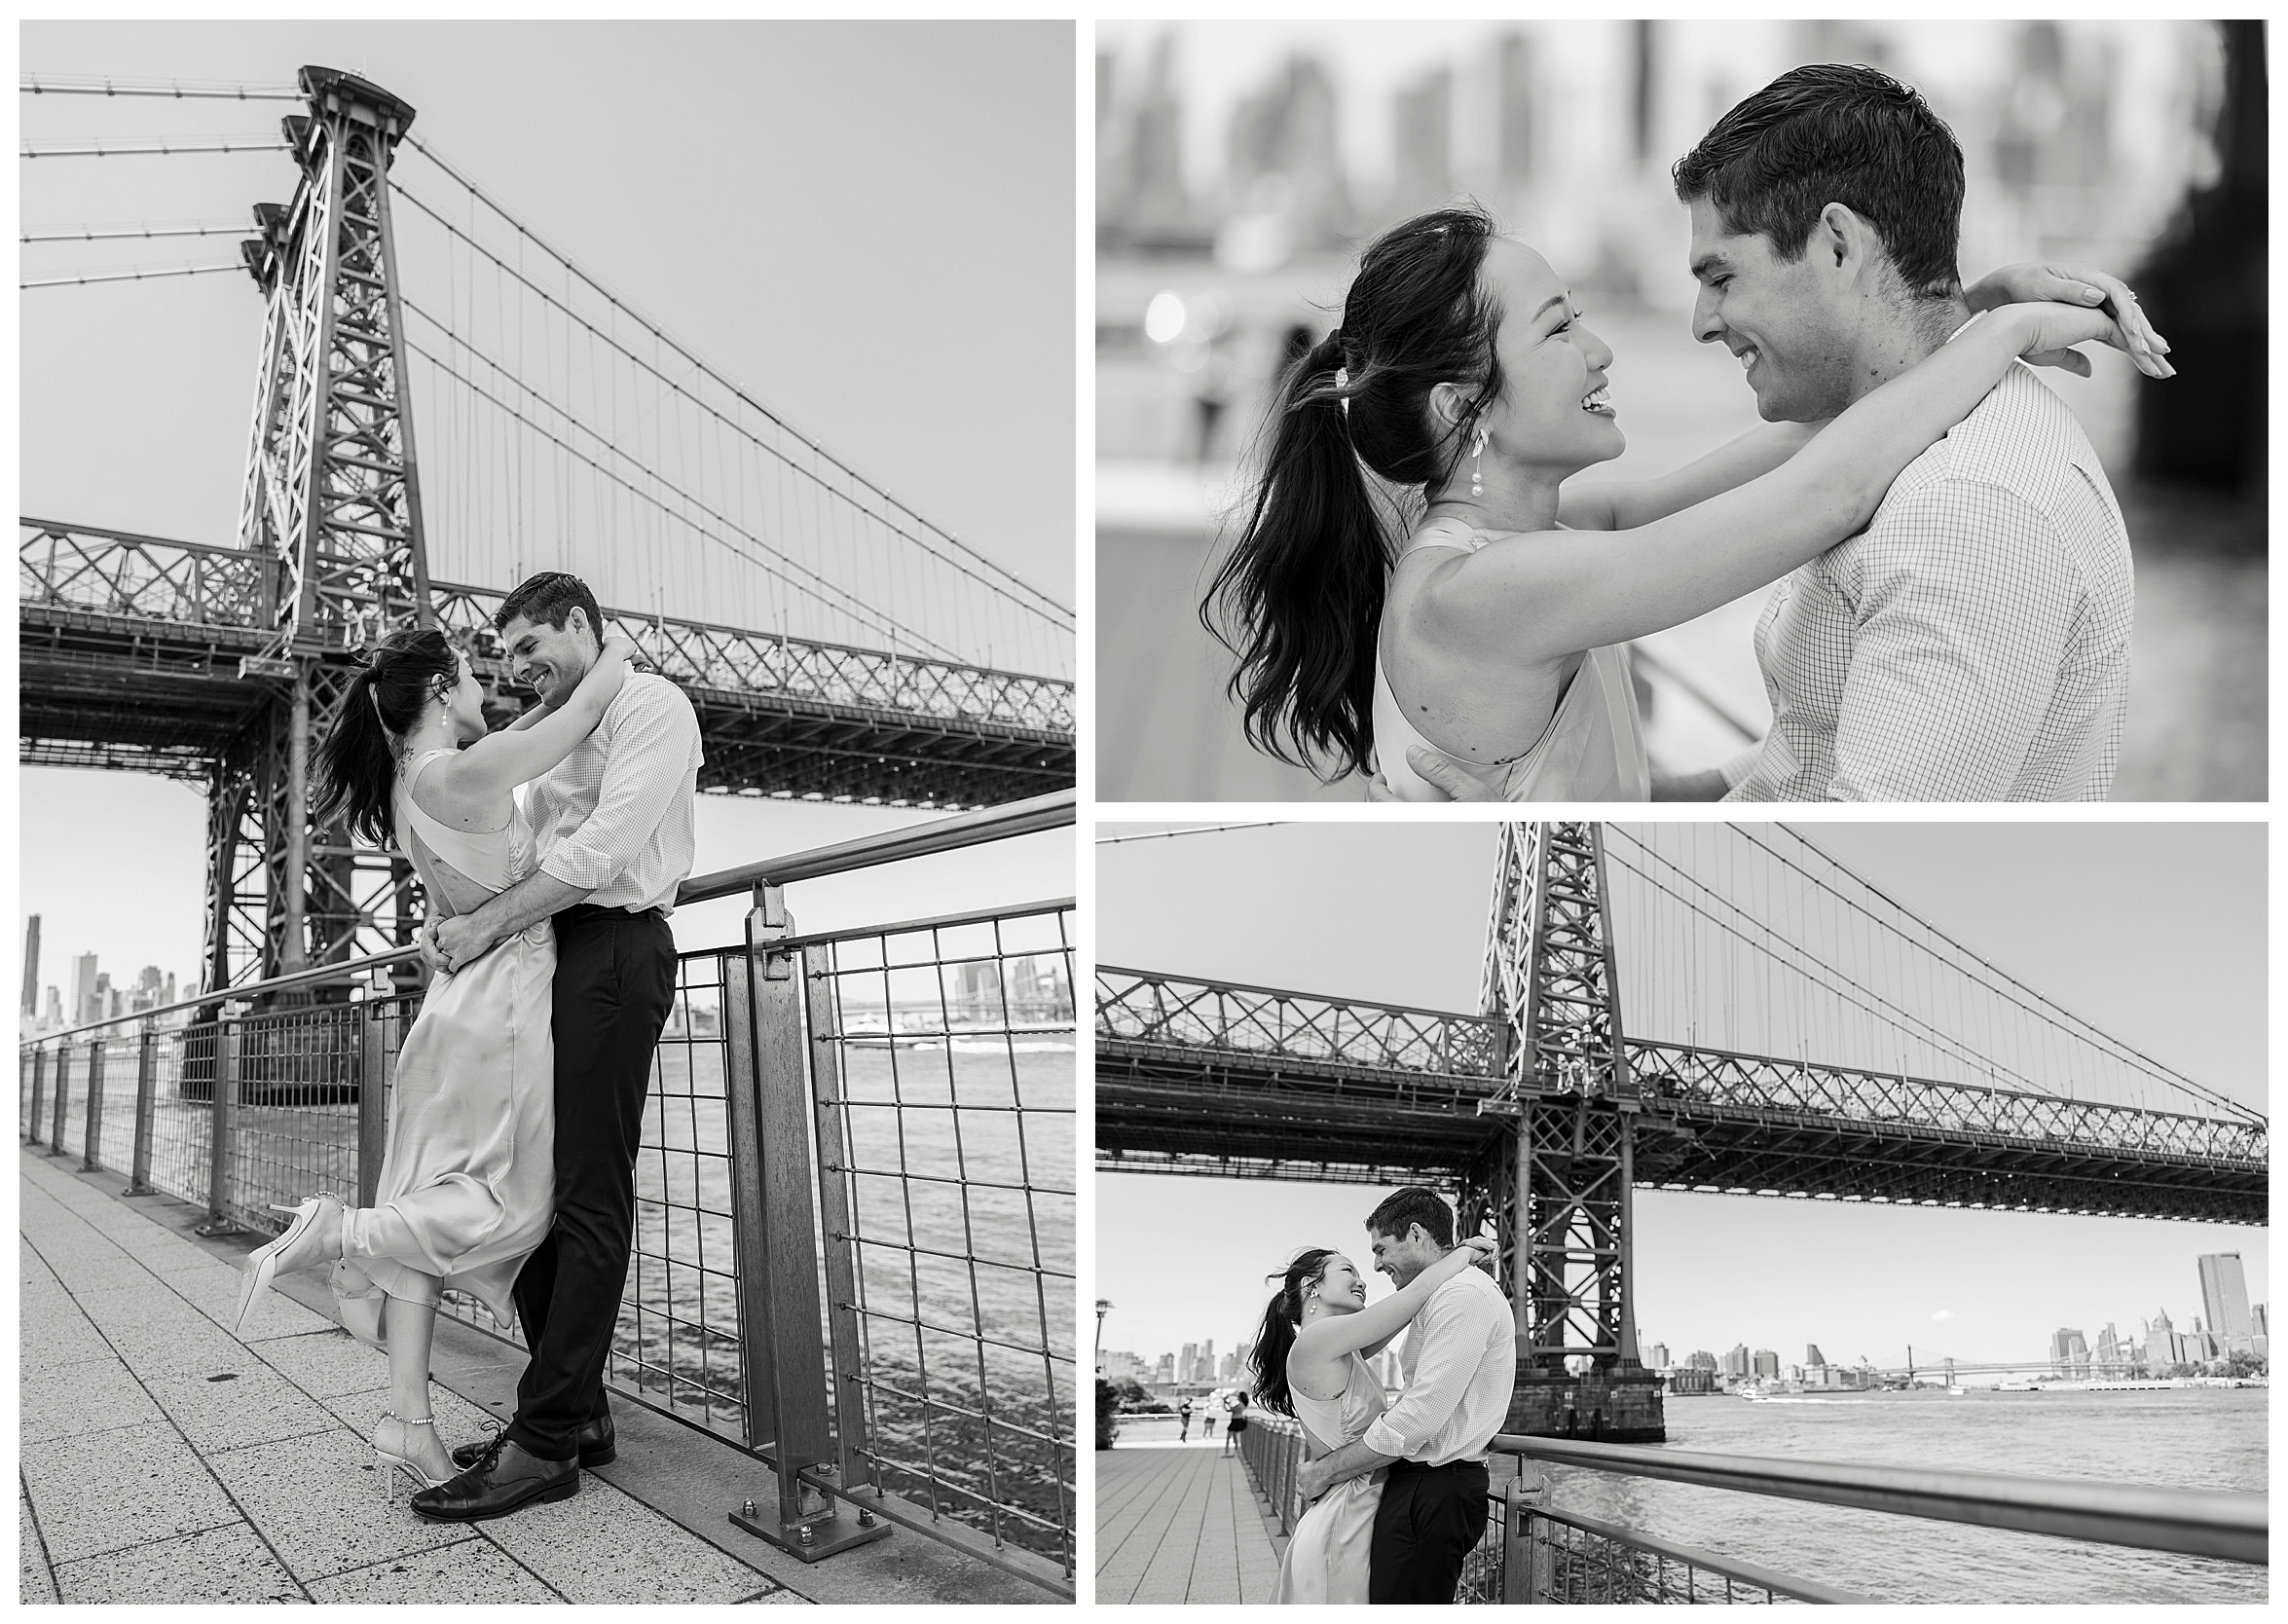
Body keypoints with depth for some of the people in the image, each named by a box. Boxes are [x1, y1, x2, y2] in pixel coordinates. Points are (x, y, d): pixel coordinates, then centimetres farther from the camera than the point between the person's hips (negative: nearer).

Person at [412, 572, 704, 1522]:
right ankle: (576, 1412, 17)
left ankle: (545, 1445, -8)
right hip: (547, 950, 9)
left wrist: (488, 926, -13)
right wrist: (456, 925, -1)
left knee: (590, 1201, -8)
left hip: (615, 947, -9)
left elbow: (602, 851, -14)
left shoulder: (648, 704, -2)